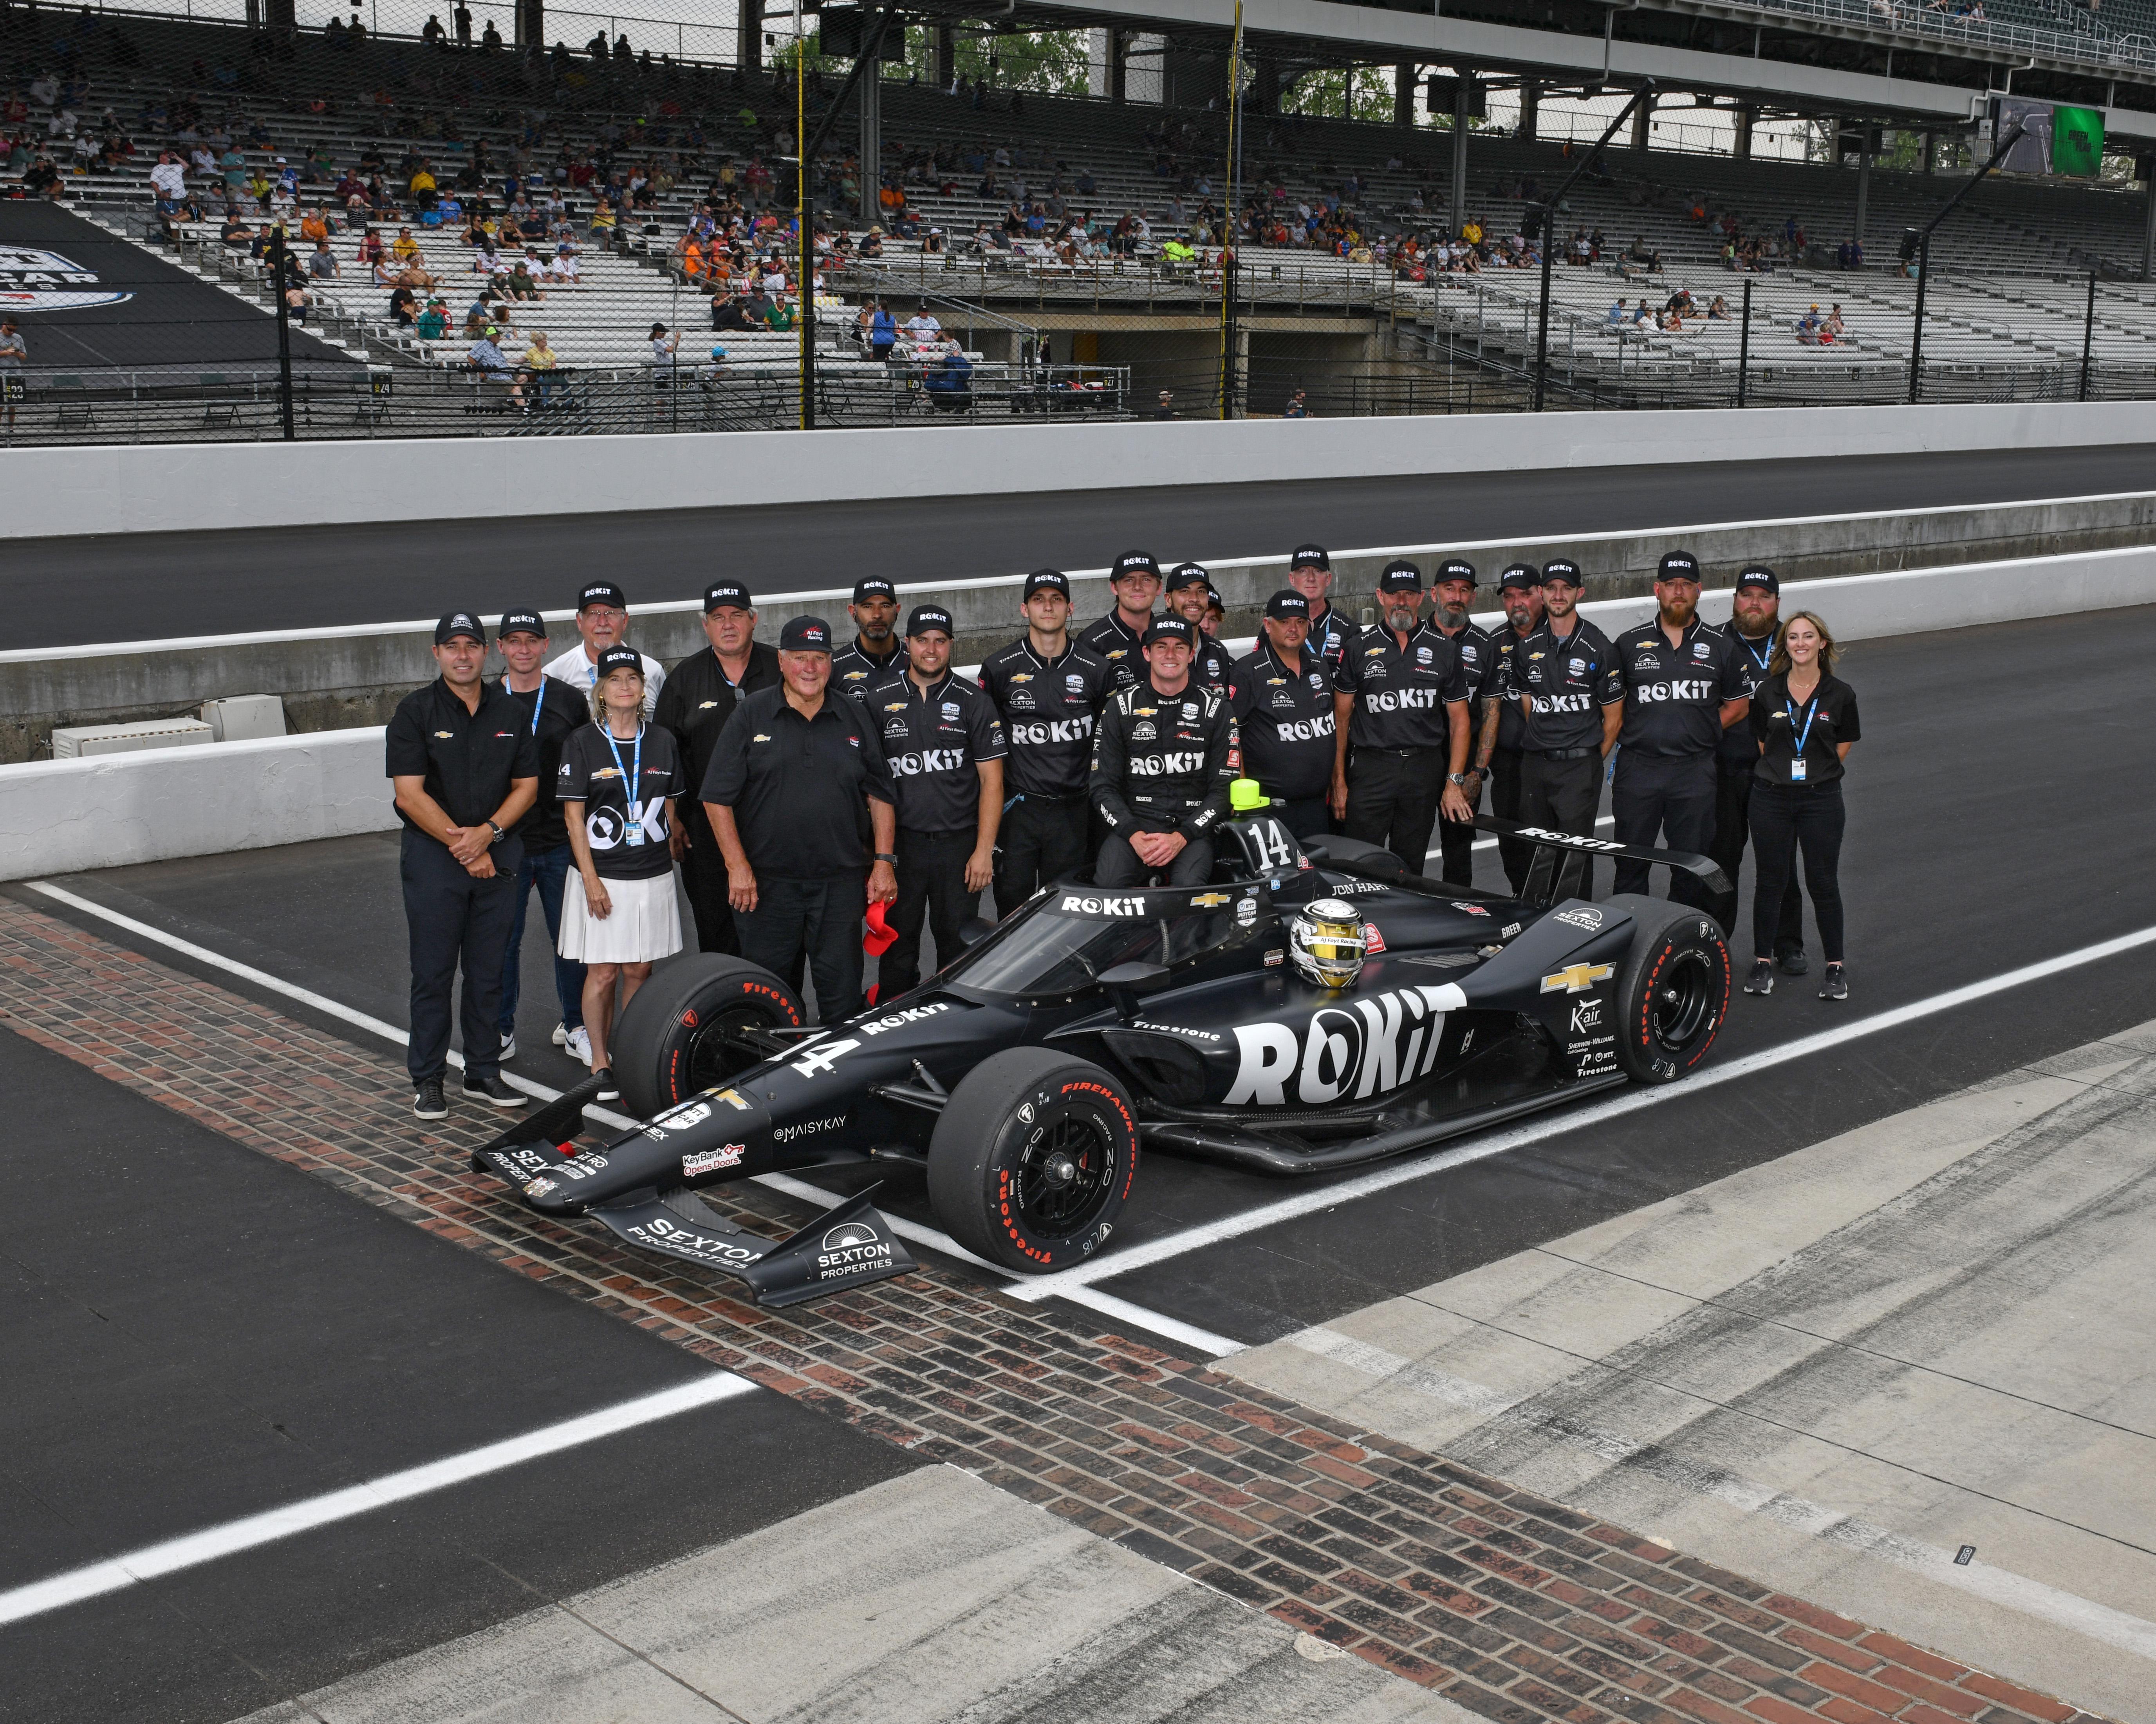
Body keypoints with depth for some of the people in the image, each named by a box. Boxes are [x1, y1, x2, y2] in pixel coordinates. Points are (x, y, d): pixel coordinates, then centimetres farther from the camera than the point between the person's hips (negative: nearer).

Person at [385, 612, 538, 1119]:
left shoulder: (510, 712, 9)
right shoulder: (415, 711, -3)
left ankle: (483, 1072, 18)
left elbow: (527, 785, 8)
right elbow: (410, 794, -9)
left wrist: (487, 833, -8)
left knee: (488, 971, 8)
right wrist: (463, 845, -13)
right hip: (432, 854, -3)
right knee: (433, 972, 0)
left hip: (498, 853, 4)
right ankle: (427, 1080, 8)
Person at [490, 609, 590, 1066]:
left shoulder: (571, 701, 6)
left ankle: (574, 1027, 20)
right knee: (503, 941, 4)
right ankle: (501, 1032, 17)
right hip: (503, 841, -1)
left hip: (562, 840, 1)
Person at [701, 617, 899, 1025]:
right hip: (765, 882, -1)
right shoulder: (751, 715, 2)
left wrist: (884, 862, 3)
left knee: (843, 991, 3)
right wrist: (738, 866, -8)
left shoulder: (856, 718, 9)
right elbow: (717, 796, -1)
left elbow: (881, 795, 12)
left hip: (841, 882, 1)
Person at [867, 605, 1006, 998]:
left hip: (959, 846, -1)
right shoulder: (880, 700, 7)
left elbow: (991, 778, 1)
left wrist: (984, 850, -6)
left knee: (959, 950, 4)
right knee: (897, 951, 5)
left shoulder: (973, 701, 3)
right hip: (899, 844, 1)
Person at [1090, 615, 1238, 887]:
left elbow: (1224, 789, 3)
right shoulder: (1120, 707, 10)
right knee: (1107, 885, -29)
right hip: (1132, 825, 1)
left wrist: (1181, 838, -12)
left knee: (1189, 887, -32)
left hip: (1191, 828, -1)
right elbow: (1104, 787, 7)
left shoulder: (1218, 709, 8)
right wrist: (1134, 835, -12)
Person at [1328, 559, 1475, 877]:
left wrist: (1454, 782, 0)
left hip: (1424, 770, 2)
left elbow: (1459, 719, 9)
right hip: (1371, 767, -1)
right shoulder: (1359, 648, 4)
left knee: (1410, 867, 8)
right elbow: (1341, 717, 5)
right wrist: (1339, 781, 0)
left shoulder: (1444, 650, 8)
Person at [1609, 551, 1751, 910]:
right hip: (1637, 768, 0)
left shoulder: (1721, 647, 7)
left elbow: (1739, 705, 13)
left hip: (1695, 772, 0)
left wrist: (1699, 731, 3)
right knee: (1630, 865, 4)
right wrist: (1637, 732, 0)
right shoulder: (1629, 644, 7)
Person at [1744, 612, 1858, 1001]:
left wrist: (1813, 772, 4)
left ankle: (1835, 969, 11)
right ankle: (1762, 964, 17)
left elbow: (1843, 746, 8)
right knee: (1770, 880, 6)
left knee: (1823, 882, 1)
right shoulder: (1768, 692, 2)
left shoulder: (1840, 694, 0)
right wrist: (1783, 772, 4)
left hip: (1821, 798, -1)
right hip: (1772, 797, 1)